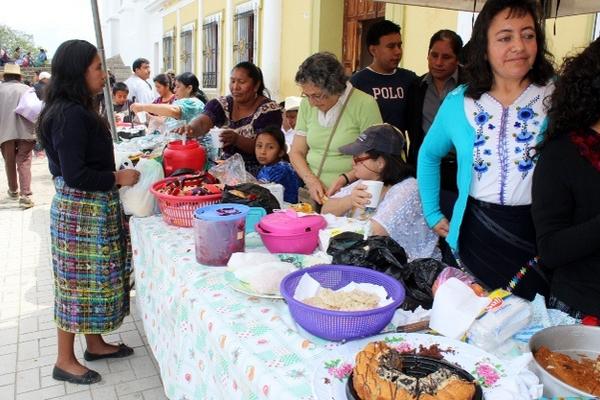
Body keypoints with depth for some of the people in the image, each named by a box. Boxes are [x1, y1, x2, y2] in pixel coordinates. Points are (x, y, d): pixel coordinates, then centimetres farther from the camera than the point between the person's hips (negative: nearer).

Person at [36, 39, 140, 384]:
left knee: (94, 277, 18)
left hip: (94, 207, 10)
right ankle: (65, 361, 19)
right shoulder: (70, 115, -21)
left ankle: (96, 343, 34)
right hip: (80, 210, -9)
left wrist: (116, 172, 9)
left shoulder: (77, 110, 9)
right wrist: (118, 178, -15)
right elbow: (74, 175, -24)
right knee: (79, 281, 3)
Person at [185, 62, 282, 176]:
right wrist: (191, 128, -37)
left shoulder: (269, 110, -6)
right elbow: (202, 123, -13)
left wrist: (236, 139, -33)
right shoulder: (222, 104, 5)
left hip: (255, 173, -4)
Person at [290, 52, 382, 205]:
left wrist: (345, 179, -18)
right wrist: (311, 180, -5)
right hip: (312, 194, 4)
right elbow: (296, 152, 12)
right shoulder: (307, 104, 8)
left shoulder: (364, 104, -8)